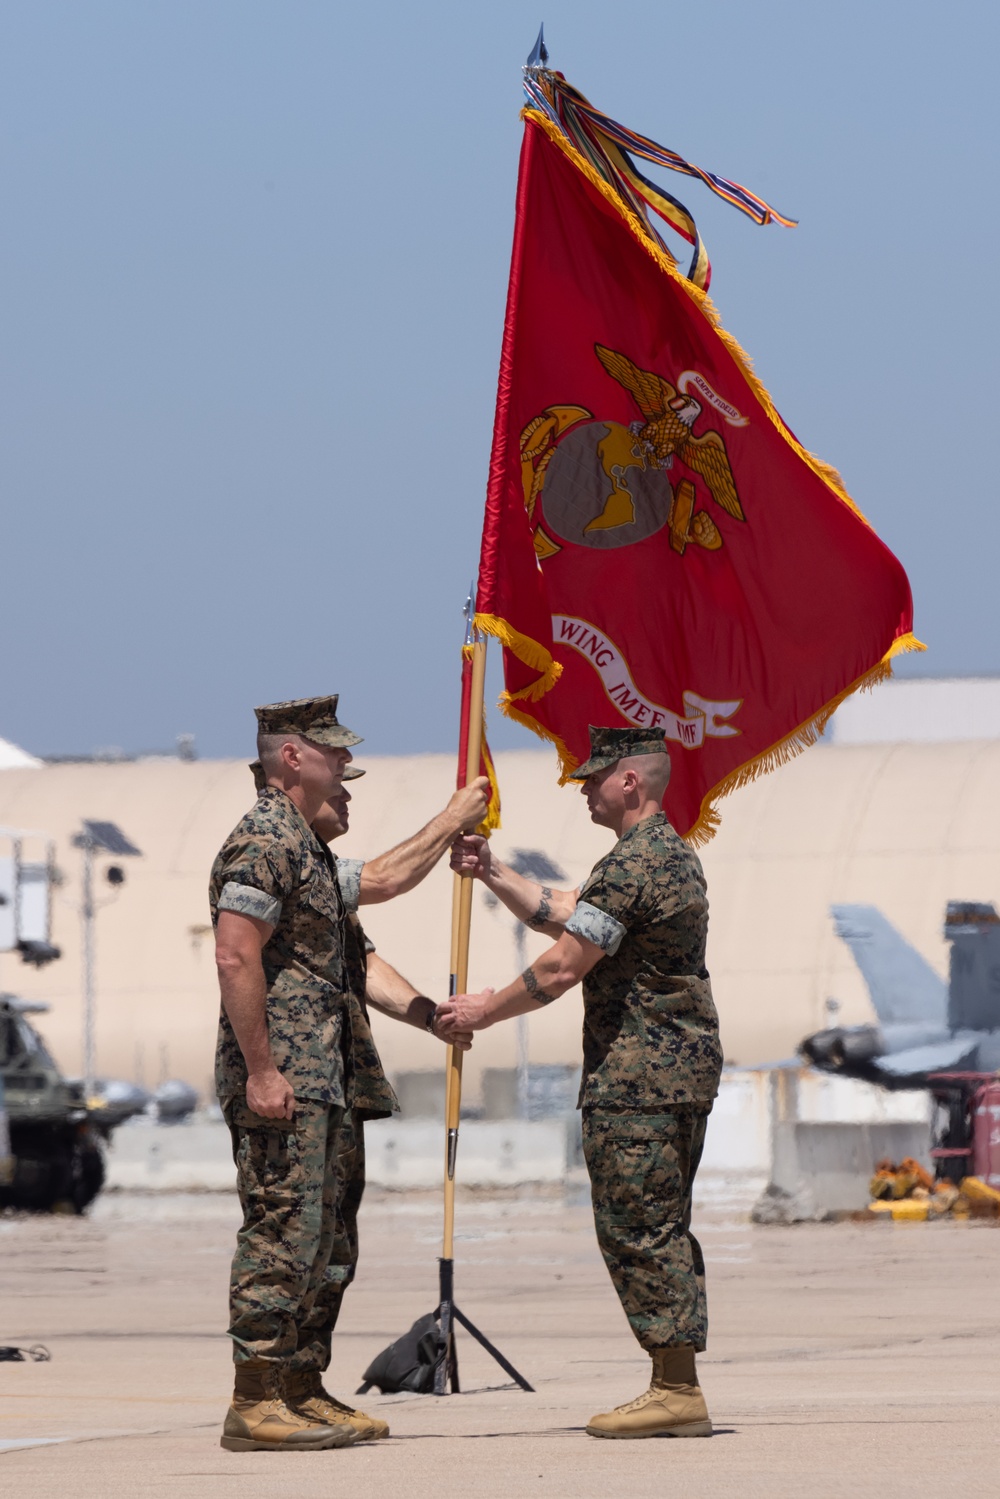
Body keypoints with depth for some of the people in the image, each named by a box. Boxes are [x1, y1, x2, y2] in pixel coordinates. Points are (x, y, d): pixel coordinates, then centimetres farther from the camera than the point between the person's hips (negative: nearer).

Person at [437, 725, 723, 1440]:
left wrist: (487, 1009, -4)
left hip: (637, 1078, -11)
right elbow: (564, 913, 24)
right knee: (659, 1230, 12)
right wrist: (491, 874, 19)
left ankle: (677, 1392, -10)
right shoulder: (669, 853, 18)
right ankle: (676, 1389, 12)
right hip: (679, 1068, 11)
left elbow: (562, 967, -16)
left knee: (637, 1227, -8)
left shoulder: (632, 865, -17)